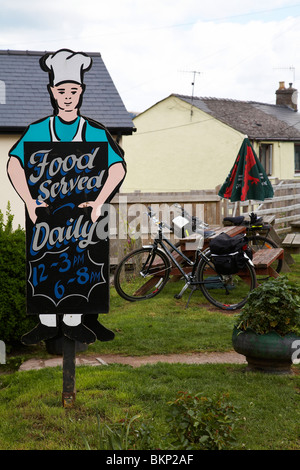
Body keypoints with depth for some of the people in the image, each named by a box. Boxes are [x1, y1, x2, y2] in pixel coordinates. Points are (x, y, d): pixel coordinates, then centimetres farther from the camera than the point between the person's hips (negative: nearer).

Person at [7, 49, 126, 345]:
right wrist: (29, 202, -23)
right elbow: (14, 164, -10)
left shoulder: (94, 131, -2)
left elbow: (118, 167, -10)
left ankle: (74, 321, 16)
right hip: (46, 208, 1)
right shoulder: (38, 130, -1)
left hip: (83, 208, 0)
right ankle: (47, 323, 15)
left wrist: (98, 203, -21)